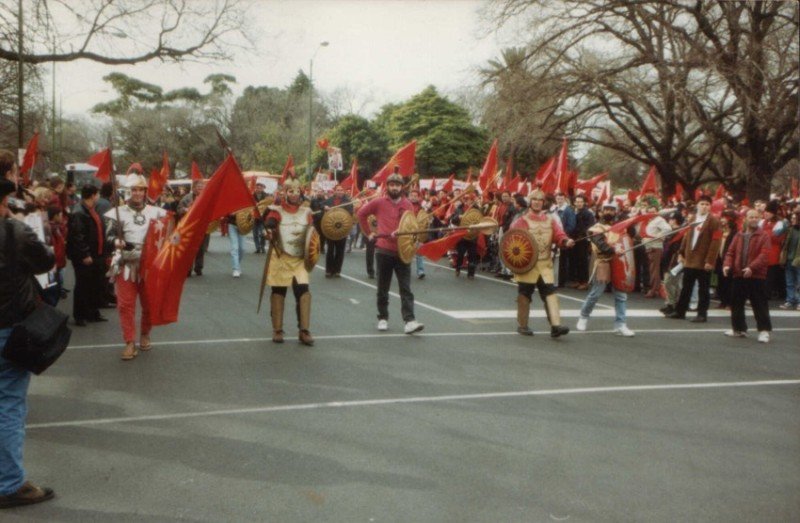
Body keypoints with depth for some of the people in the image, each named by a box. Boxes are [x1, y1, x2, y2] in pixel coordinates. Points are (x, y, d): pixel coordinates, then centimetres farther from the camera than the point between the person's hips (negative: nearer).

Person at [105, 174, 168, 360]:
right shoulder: (119, 212, -3)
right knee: (126, 303, -3)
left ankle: (145, 335, 32)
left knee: (149, 302, 11)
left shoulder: (155, 211, 3)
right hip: (126, 264, -2)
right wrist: (116, 241, -25)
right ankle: (130, 342, 4)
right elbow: (110, 235, -5)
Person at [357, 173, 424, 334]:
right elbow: (361, 213, 11)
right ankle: (383, 318, 21)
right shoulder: (379, 203, -1)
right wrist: (369, 232, 7)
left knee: (406, 289, -4)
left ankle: (410, 321, -8)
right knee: (383, 288, 10)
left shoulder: (408, 205, 3)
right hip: (384, 251, -1)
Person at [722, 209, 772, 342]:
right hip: (739, 275, 5)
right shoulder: (739, 236, 12)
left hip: (757, 276, -5)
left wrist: (752, 267, -25)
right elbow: (730, 252, 10)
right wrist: (727, 264, -9)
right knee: (736, 303, 11)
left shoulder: (764, 235, -3)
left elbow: (764, 255, -13)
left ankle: (764, 330, 1)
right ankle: (739, 329, 23)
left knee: (760, 304, -4)